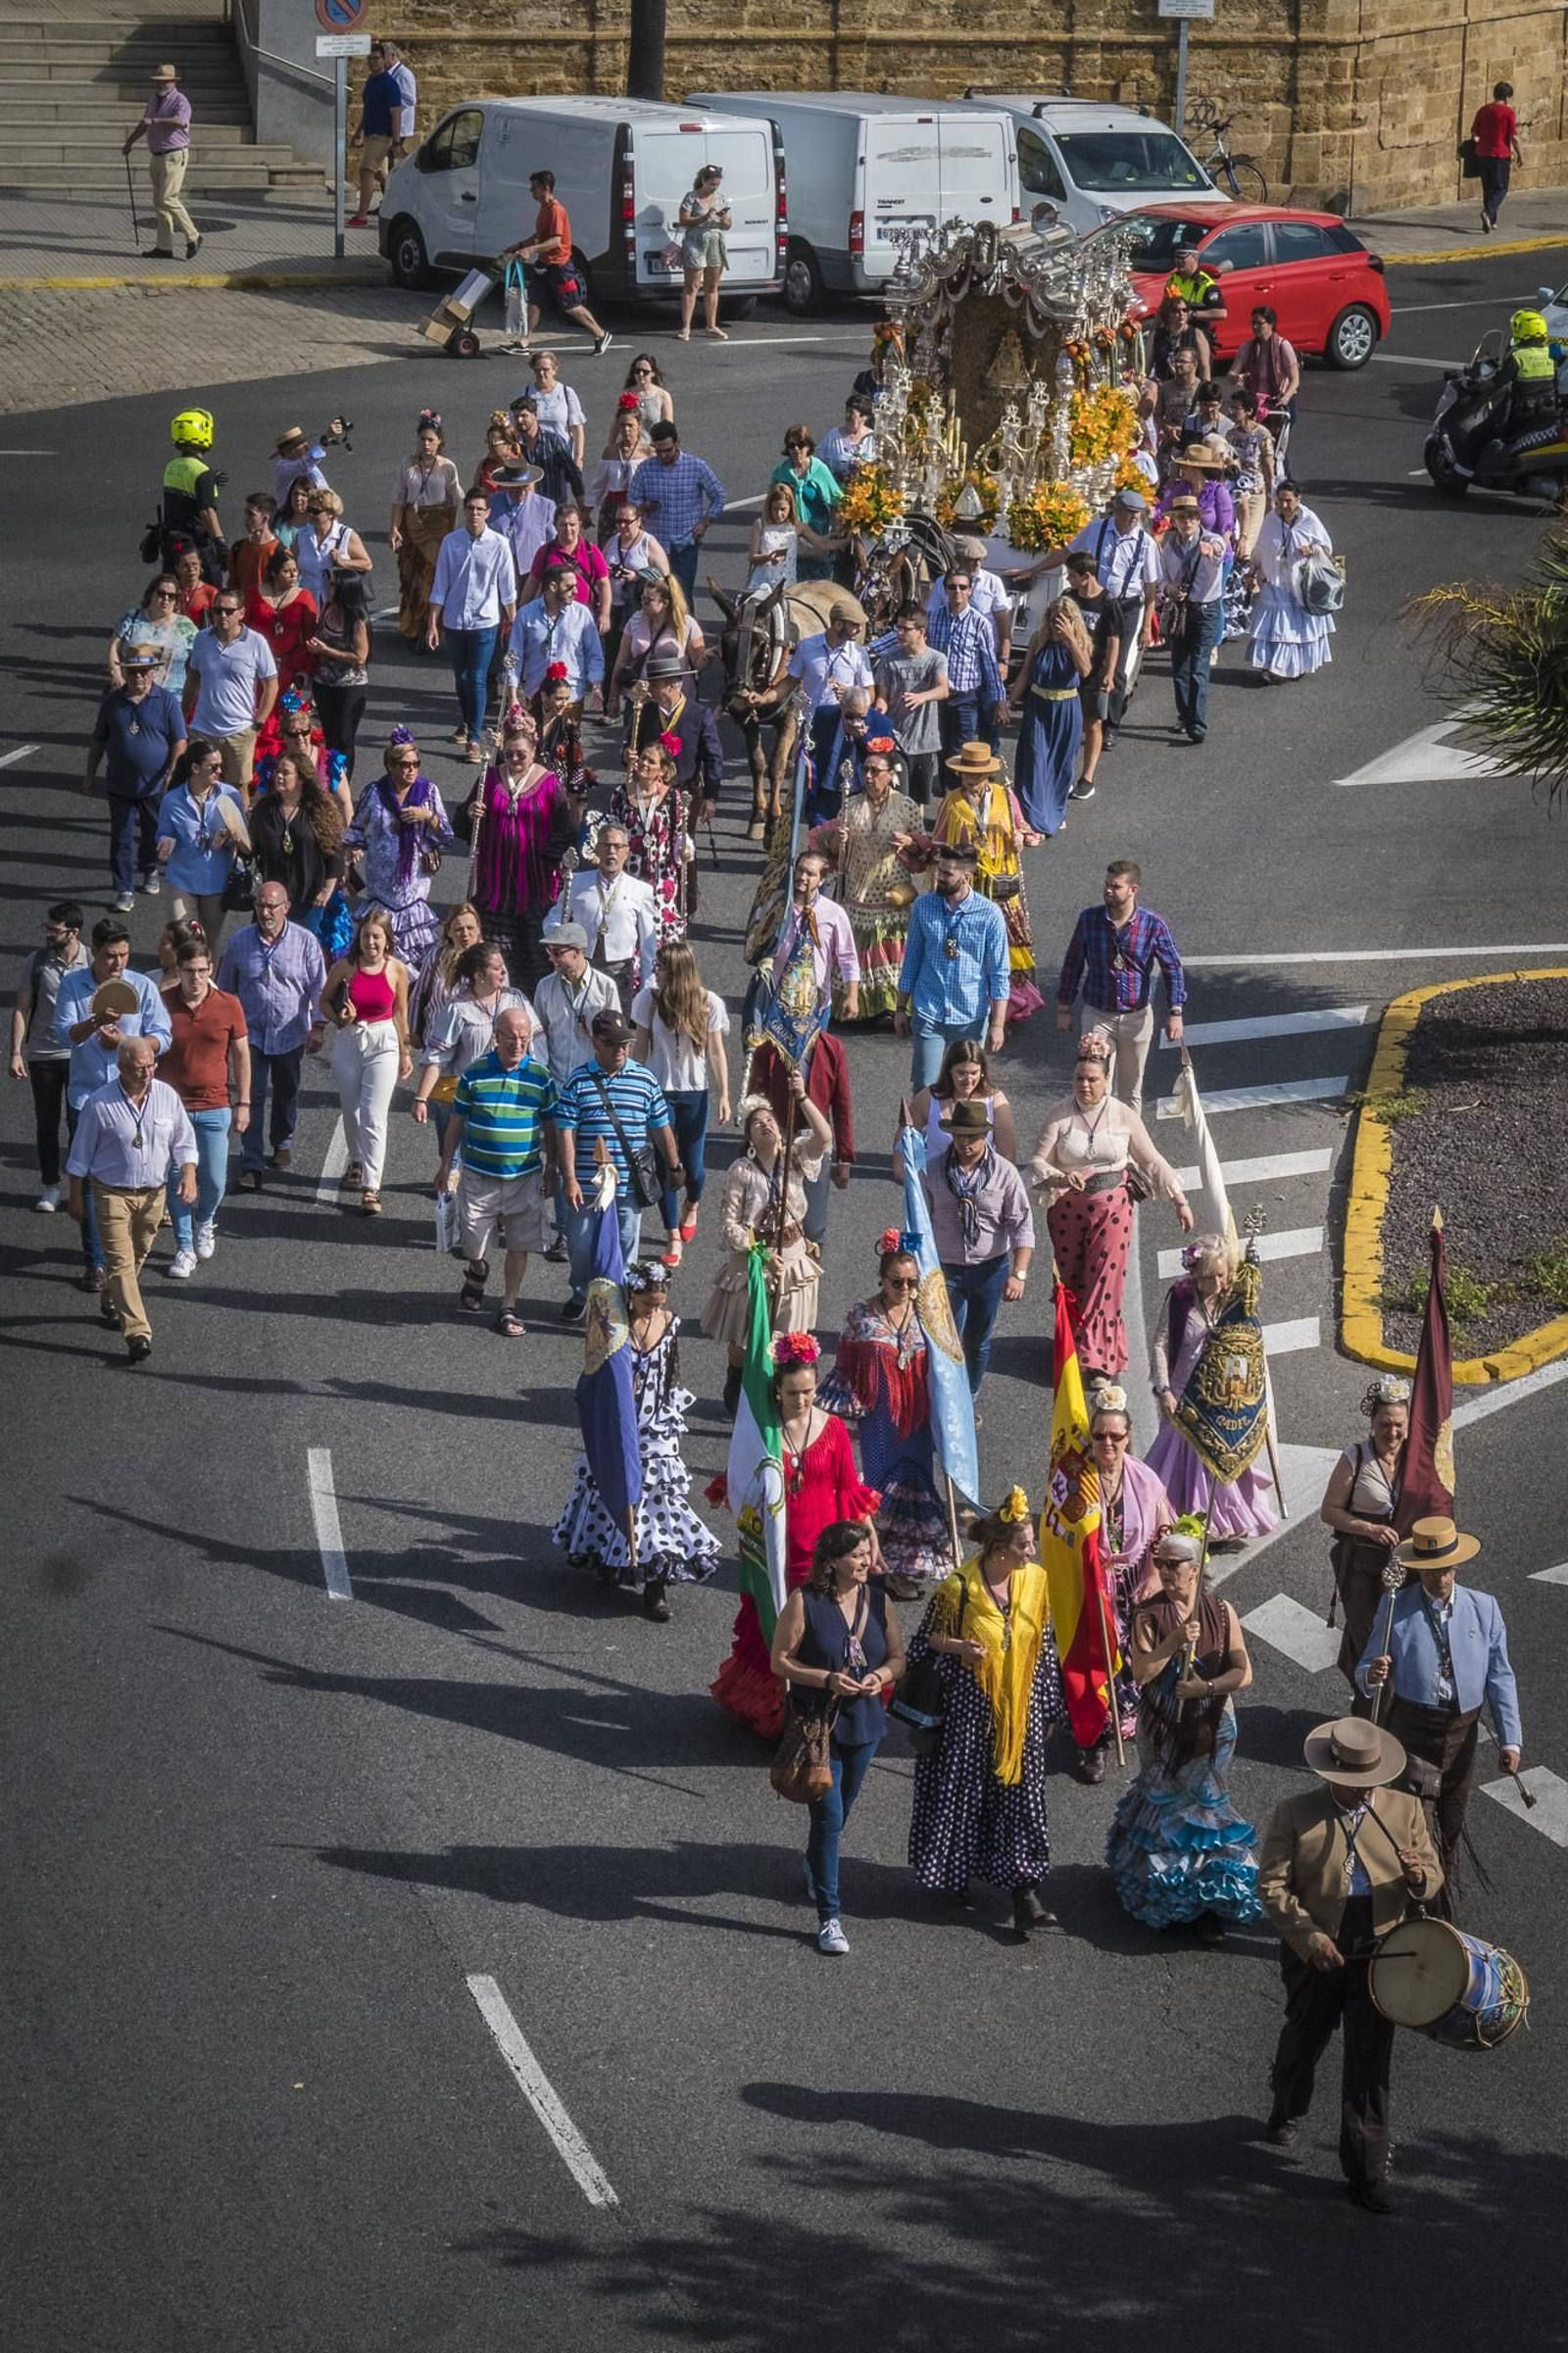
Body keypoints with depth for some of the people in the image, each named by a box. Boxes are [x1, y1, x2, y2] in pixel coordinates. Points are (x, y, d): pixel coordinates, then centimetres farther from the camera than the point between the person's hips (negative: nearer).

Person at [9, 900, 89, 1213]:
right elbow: (21, 1009, 0)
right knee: (46, 1123, 9)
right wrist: (16, 1053, -5)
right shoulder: (36, 962, -4)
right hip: (42, 1055, 1)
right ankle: (50, 1186, 22)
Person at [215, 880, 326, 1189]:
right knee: (252, 1097, -9)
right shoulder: (239, 941, -4)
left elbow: (318, 987, -3)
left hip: (290, 1034, 1)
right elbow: (226, 987, 8)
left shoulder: (305, 941, -8)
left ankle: (282, 1141, 44)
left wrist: (316, 1027, -9)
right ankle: (251, 1165, -9)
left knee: (286, 1093, 19)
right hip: (251, 1032, -1)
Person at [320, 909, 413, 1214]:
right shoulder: (345, 966, -7)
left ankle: (371, 1187, -11)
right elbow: (325, 1000, 7)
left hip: (383, 1043, -2)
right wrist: (339, 1018, -13)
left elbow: (400, 1011, 6)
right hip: (348, 1042, 2)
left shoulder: (397, 969, -6)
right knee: (351, 1109, 18)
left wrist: (406, 1052, 11)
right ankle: (357, 1162, 44)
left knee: (373, 1116, -10)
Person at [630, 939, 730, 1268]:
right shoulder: (649, 1000, -6)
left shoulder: (708, 1003, -9)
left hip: (694, 1092, 0)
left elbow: (716, 1052, -4)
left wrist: (724, 1096, -7)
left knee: (693, 1164, 6)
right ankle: (673, 1237, 9)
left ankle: (691, 1207, 42)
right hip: (658, 1090, 1)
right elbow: (640, 1047, 2)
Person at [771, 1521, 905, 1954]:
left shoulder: (878, 1602, 0)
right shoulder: (805, 1602, -14)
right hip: (818, 1723, -5)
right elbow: (780, 1661, -10)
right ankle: (829, 1916, -2)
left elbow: (897, 1656, 10)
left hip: (864, 1723, 5)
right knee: (829, 1817, -9)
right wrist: (826, 1679, -23)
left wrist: (881, 1675, -13)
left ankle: (815, 1866, 51)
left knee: (842, 1810, 21)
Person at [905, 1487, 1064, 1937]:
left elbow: (1042, 1644, 10)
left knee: (1021, 1794, 1)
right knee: (962, 1790, 8)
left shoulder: (1036, 1581, -2)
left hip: (1020, 1709, 4)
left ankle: (1024, 1894, 2)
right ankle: (953, 1877, 28)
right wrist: (961, 1647, -24)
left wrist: (1049, 1707, 13)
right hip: (969, 1707, -4)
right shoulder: (959, 1588, -16)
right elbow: (931, 1637, -3)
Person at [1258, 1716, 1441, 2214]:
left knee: (1370, 2065, 0)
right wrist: (1309, 1936, -21)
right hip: (1315, 1957, -1)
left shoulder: (1405, 1811, -1)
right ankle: (1287, 2113, 51)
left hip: (1379, 1956, 1)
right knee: (1304, 2042, 21)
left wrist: (1419, 1877, -22)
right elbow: (1272, 1885, -10)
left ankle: (1366, 2171, 7)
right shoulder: (1295, 1815, -9)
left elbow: (1434, 1877, 4)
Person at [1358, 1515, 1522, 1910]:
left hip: (1463, 1731, 3)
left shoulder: (1483, 1609, -1)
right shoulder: (1396, 1612, -7)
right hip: (1414, 1732, -3)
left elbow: (1500, 1677, 1)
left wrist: (1510, 1740, -4)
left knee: (1450, 1827, 17)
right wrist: (1372, 1676, -28)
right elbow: (1366, 1674, -2)